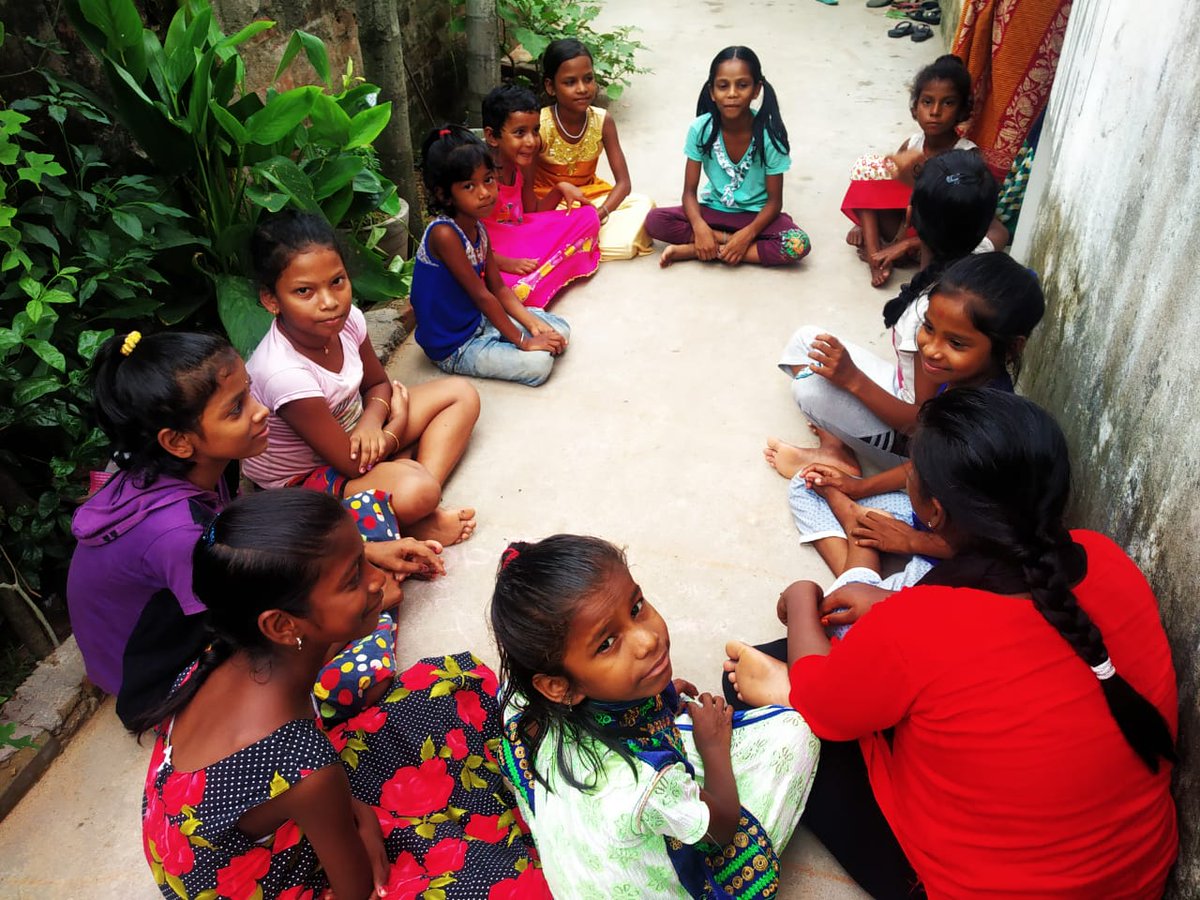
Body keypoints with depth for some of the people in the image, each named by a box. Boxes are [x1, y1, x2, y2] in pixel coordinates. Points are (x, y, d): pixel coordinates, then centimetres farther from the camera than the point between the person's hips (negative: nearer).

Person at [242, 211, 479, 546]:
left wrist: (371, 420, -18)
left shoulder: (347, 319, -16)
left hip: (350, 433, 9)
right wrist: (399, 423, -9)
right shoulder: (284, 373, -35)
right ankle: (417, 521, -2)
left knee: (461, 394, 5)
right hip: (303, 477, -9)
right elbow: (354, 465, -26)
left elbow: (377, 384, 6)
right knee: (415, 491, -37)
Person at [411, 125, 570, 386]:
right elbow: (481, 295, -25)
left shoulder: (478, 228, 0)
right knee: (538, 363, -19)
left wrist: (533, 323, -9)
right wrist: (523, 341, -20)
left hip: (481, 319, 8)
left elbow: (498, 288, 5)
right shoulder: (444, 234, -27)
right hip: (453, 347, -8)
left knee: (559, 332, 6)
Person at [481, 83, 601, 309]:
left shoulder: (523, 164, 1)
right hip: (490, 259, -8)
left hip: (522, 236, 8)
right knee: (521, 289, -38)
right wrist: (506, 263, -30)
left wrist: (560, 188, -3)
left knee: (588, 217, 4)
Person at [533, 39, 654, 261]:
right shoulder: (540, 125, -20)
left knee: (644, 203, -19)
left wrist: (600, 213, -29)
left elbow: (624, 183, -12)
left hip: (591, 196, 4)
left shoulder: (602, 120, -11)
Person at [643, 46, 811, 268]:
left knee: (798, 245, -32)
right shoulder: (701, 129, -14)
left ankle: (691, 250, -27)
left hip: (756, 215, 0)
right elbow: (690, 191, -10)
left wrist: (747, 235, -28)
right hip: (714, 210, 1)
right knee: (655, 221, -24)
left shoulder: (769, 134, -18)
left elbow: (775, 200, -12)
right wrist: (700, 227, -30)